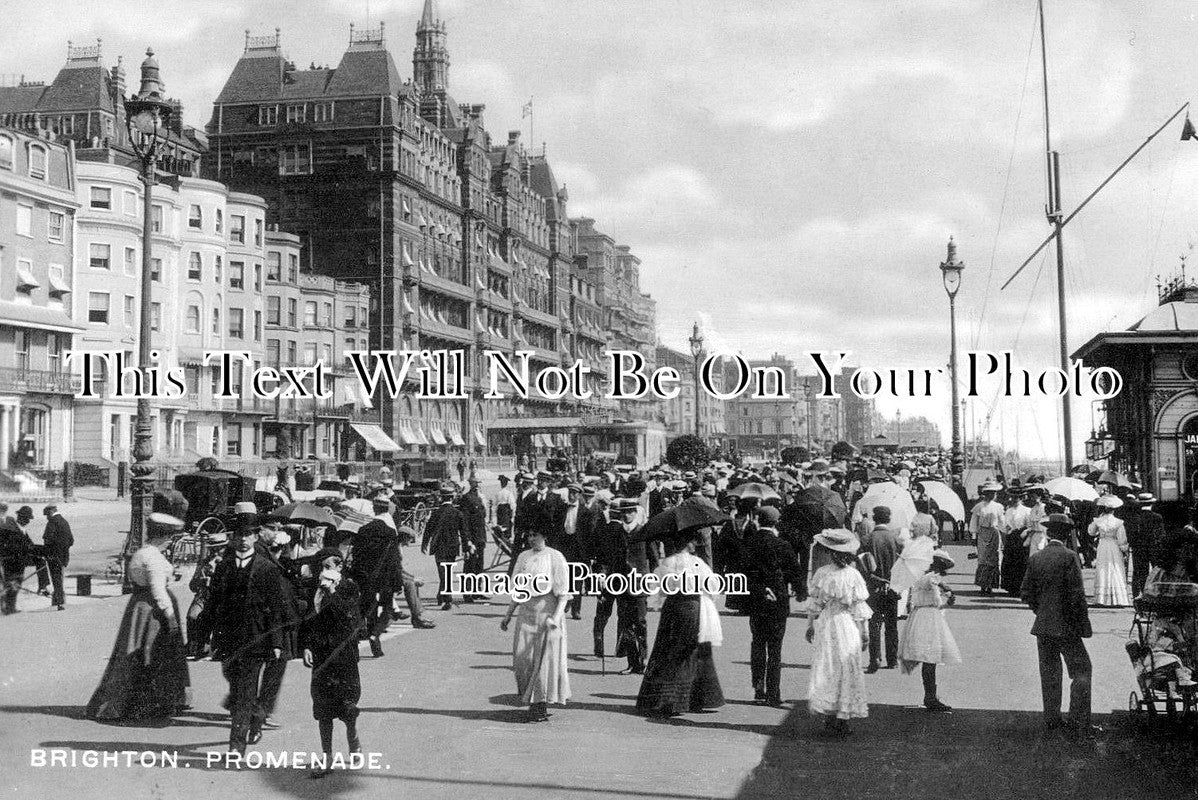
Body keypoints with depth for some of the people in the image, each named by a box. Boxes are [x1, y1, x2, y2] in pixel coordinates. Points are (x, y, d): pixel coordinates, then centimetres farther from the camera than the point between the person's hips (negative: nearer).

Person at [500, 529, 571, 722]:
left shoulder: (555, 558, -6)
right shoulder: (523, 557, 11)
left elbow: (563, 593, -8)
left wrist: (556, 616, -20)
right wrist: (508, 616, 14)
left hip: (547, 614, -5)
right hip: (526, 614, 5)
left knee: (546, 660, -3)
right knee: (523, 660, 0)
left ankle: (542, 705, 6)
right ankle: (532, 701, 15)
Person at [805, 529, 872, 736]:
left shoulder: (821, 573, -8)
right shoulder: (853, 575, -8)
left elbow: (814, 603, 0)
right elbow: (859, 609, -3)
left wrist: (810, 625, 13)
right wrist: (864, 632, 7)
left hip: (825, 625, 0)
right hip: (847, 627, 0)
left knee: (826, 669, 8)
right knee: (847, 670, 9)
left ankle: (828, 716, 2)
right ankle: (843, 717, 10)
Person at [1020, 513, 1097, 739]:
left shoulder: (1035, 558, 3)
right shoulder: (1069, 557, -13)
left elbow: (1026, 593, 6)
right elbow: (1076, 594, -15)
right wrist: (1082, 624, -7)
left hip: (1043, 626, 6)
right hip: (1066, 627, -6)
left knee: (1049, 673, 14)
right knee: (1080, 671, 1)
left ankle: (1051, 719, 20)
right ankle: (1078, 723, -5)